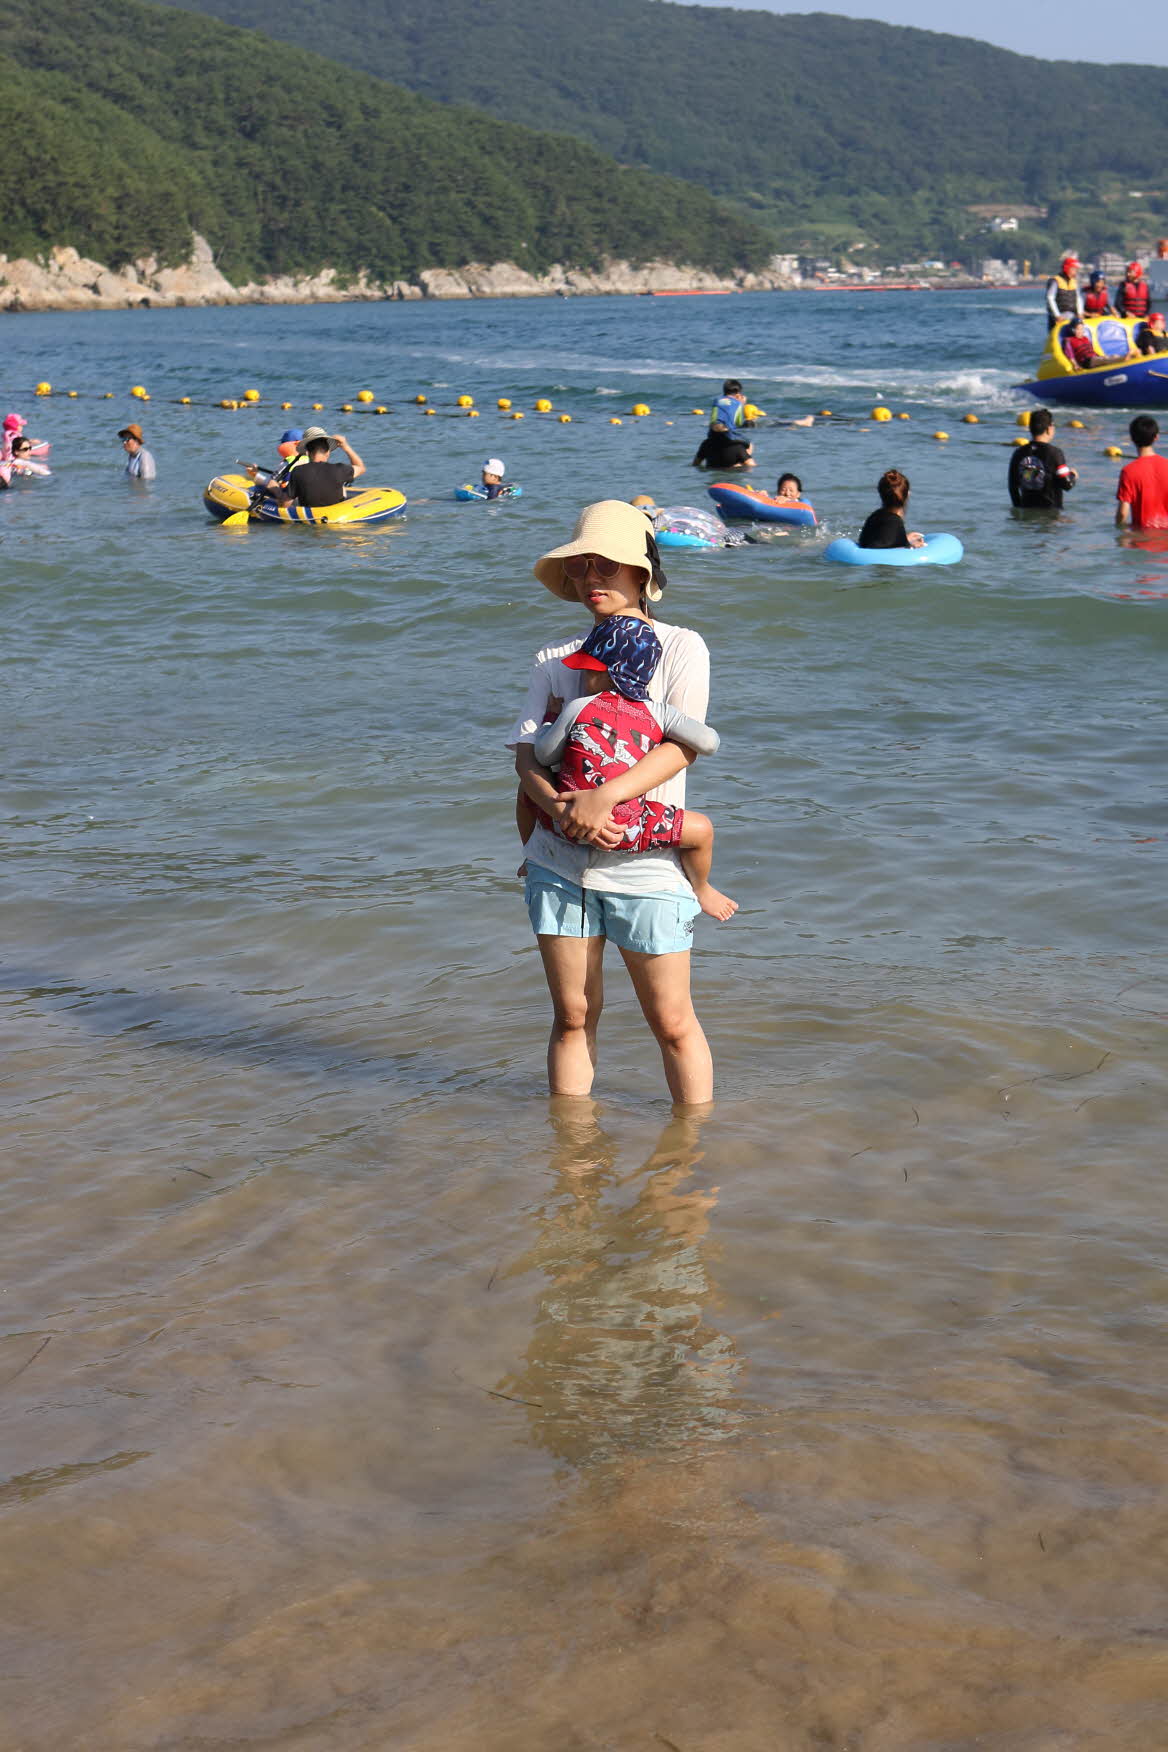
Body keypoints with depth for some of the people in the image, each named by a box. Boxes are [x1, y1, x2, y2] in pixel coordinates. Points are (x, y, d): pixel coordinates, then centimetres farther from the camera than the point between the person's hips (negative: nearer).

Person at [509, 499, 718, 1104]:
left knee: (671, 1022, 3)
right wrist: (561, 808, -20)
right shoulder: (556, 658, 10)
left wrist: (606, 796, -25)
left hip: (647, 866, -3)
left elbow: (682, 746, -12)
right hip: (560, 864, 3)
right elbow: (526, 752, 1)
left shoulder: (680, 647, -1)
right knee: (573, 1016, 9)